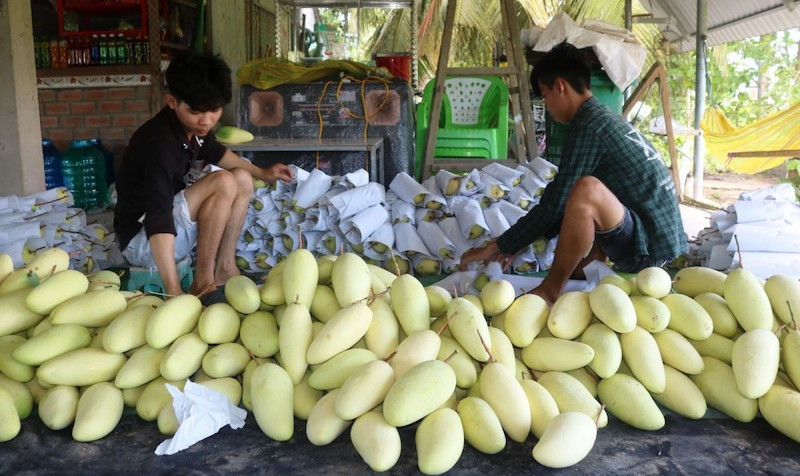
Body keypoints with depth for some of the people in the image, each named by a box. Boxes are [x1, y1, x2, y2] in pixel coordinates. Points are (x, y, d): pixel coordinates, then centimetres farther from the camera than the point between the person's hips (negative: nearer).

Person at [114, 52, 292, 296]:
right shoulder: (160, 144, -31)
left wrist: (262, 172, 20)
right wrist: (174, 291, -47)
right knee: (224, 182, -24)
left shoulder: (194, 125, -4)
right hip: (142, 239, -9)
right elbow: (158, 221, -39)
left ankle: (224, 268, 0)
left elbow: (215, 152, 21)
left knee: (243, 180, 5)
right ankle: (203, 282, -17)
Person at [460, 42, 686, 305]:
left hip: (647, 249, -10)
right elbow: (561, 203, 18)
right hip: (663, 241, 10)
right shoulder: (607, 119, 13)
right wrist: (515, 242, 17)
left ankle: (551, 289, -17)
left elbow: (554, 204, -18)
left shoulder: (589, 127, -16)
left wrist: (498, 247, -8)